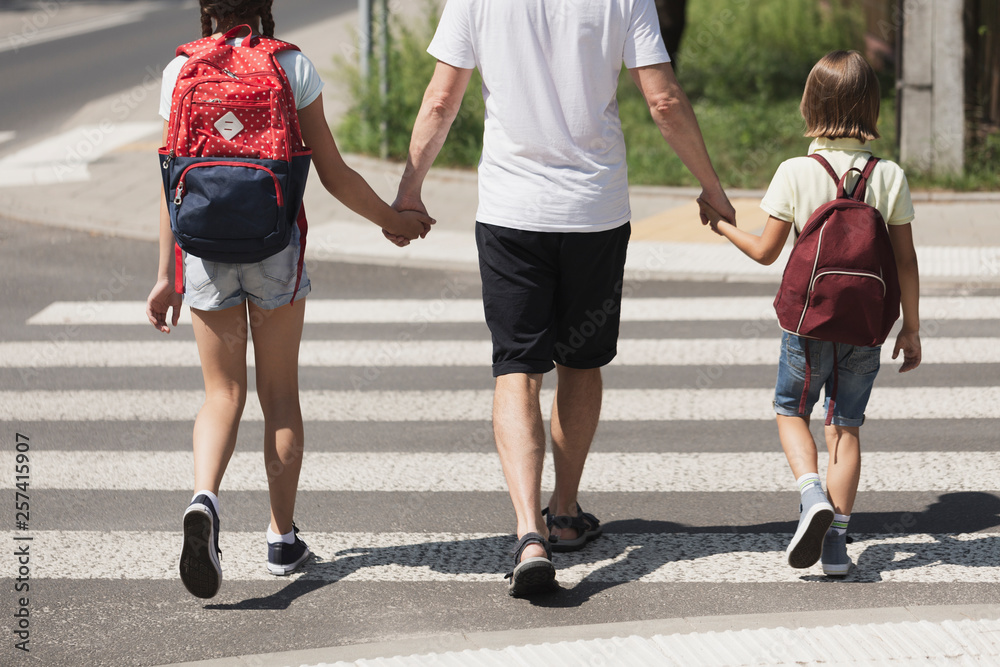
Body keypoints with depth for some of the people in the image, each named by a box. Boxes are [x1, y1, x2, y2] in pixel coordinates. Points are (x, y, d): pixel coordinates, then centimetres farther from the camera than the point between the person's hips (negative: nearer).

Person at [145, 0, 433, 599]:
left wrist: (166, 275, 7)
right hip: (275, 244, -1)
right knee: (280, 393, 12)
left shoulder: (180, 72, -1)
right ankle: (283, 538, 19)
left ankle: (204, 499, -19)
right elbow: (334, 174, -3)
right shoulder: (293, 67, -4)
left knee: (224, 392, 9)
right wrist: (392, 220, 13)